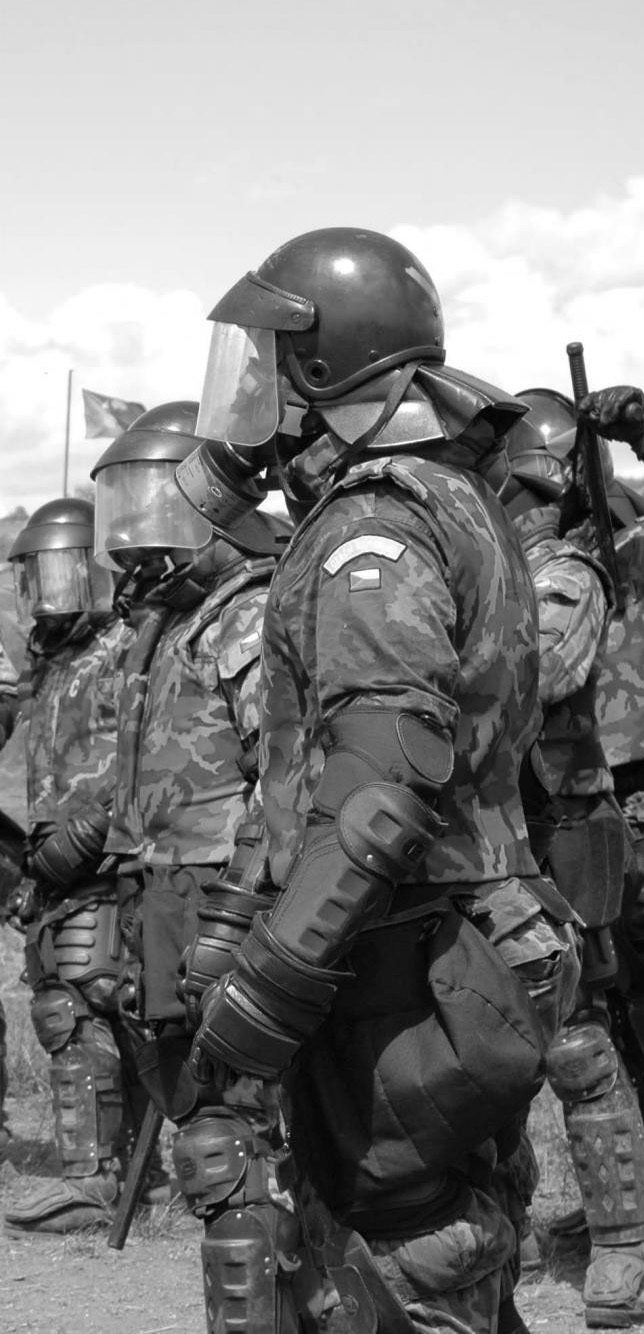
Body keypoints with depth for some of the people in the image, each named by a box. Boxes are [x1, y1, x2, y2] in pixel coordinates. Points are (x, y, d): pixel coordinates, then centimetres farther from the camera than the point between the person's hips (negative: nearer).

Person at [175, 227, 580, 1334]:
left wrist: (260, 990, -27)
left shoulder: (373, 529, -16)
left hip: (392, 976, -10)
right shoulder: (460, 505, 16)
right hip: (465, 948, 10)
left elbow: (386, 784, -27)